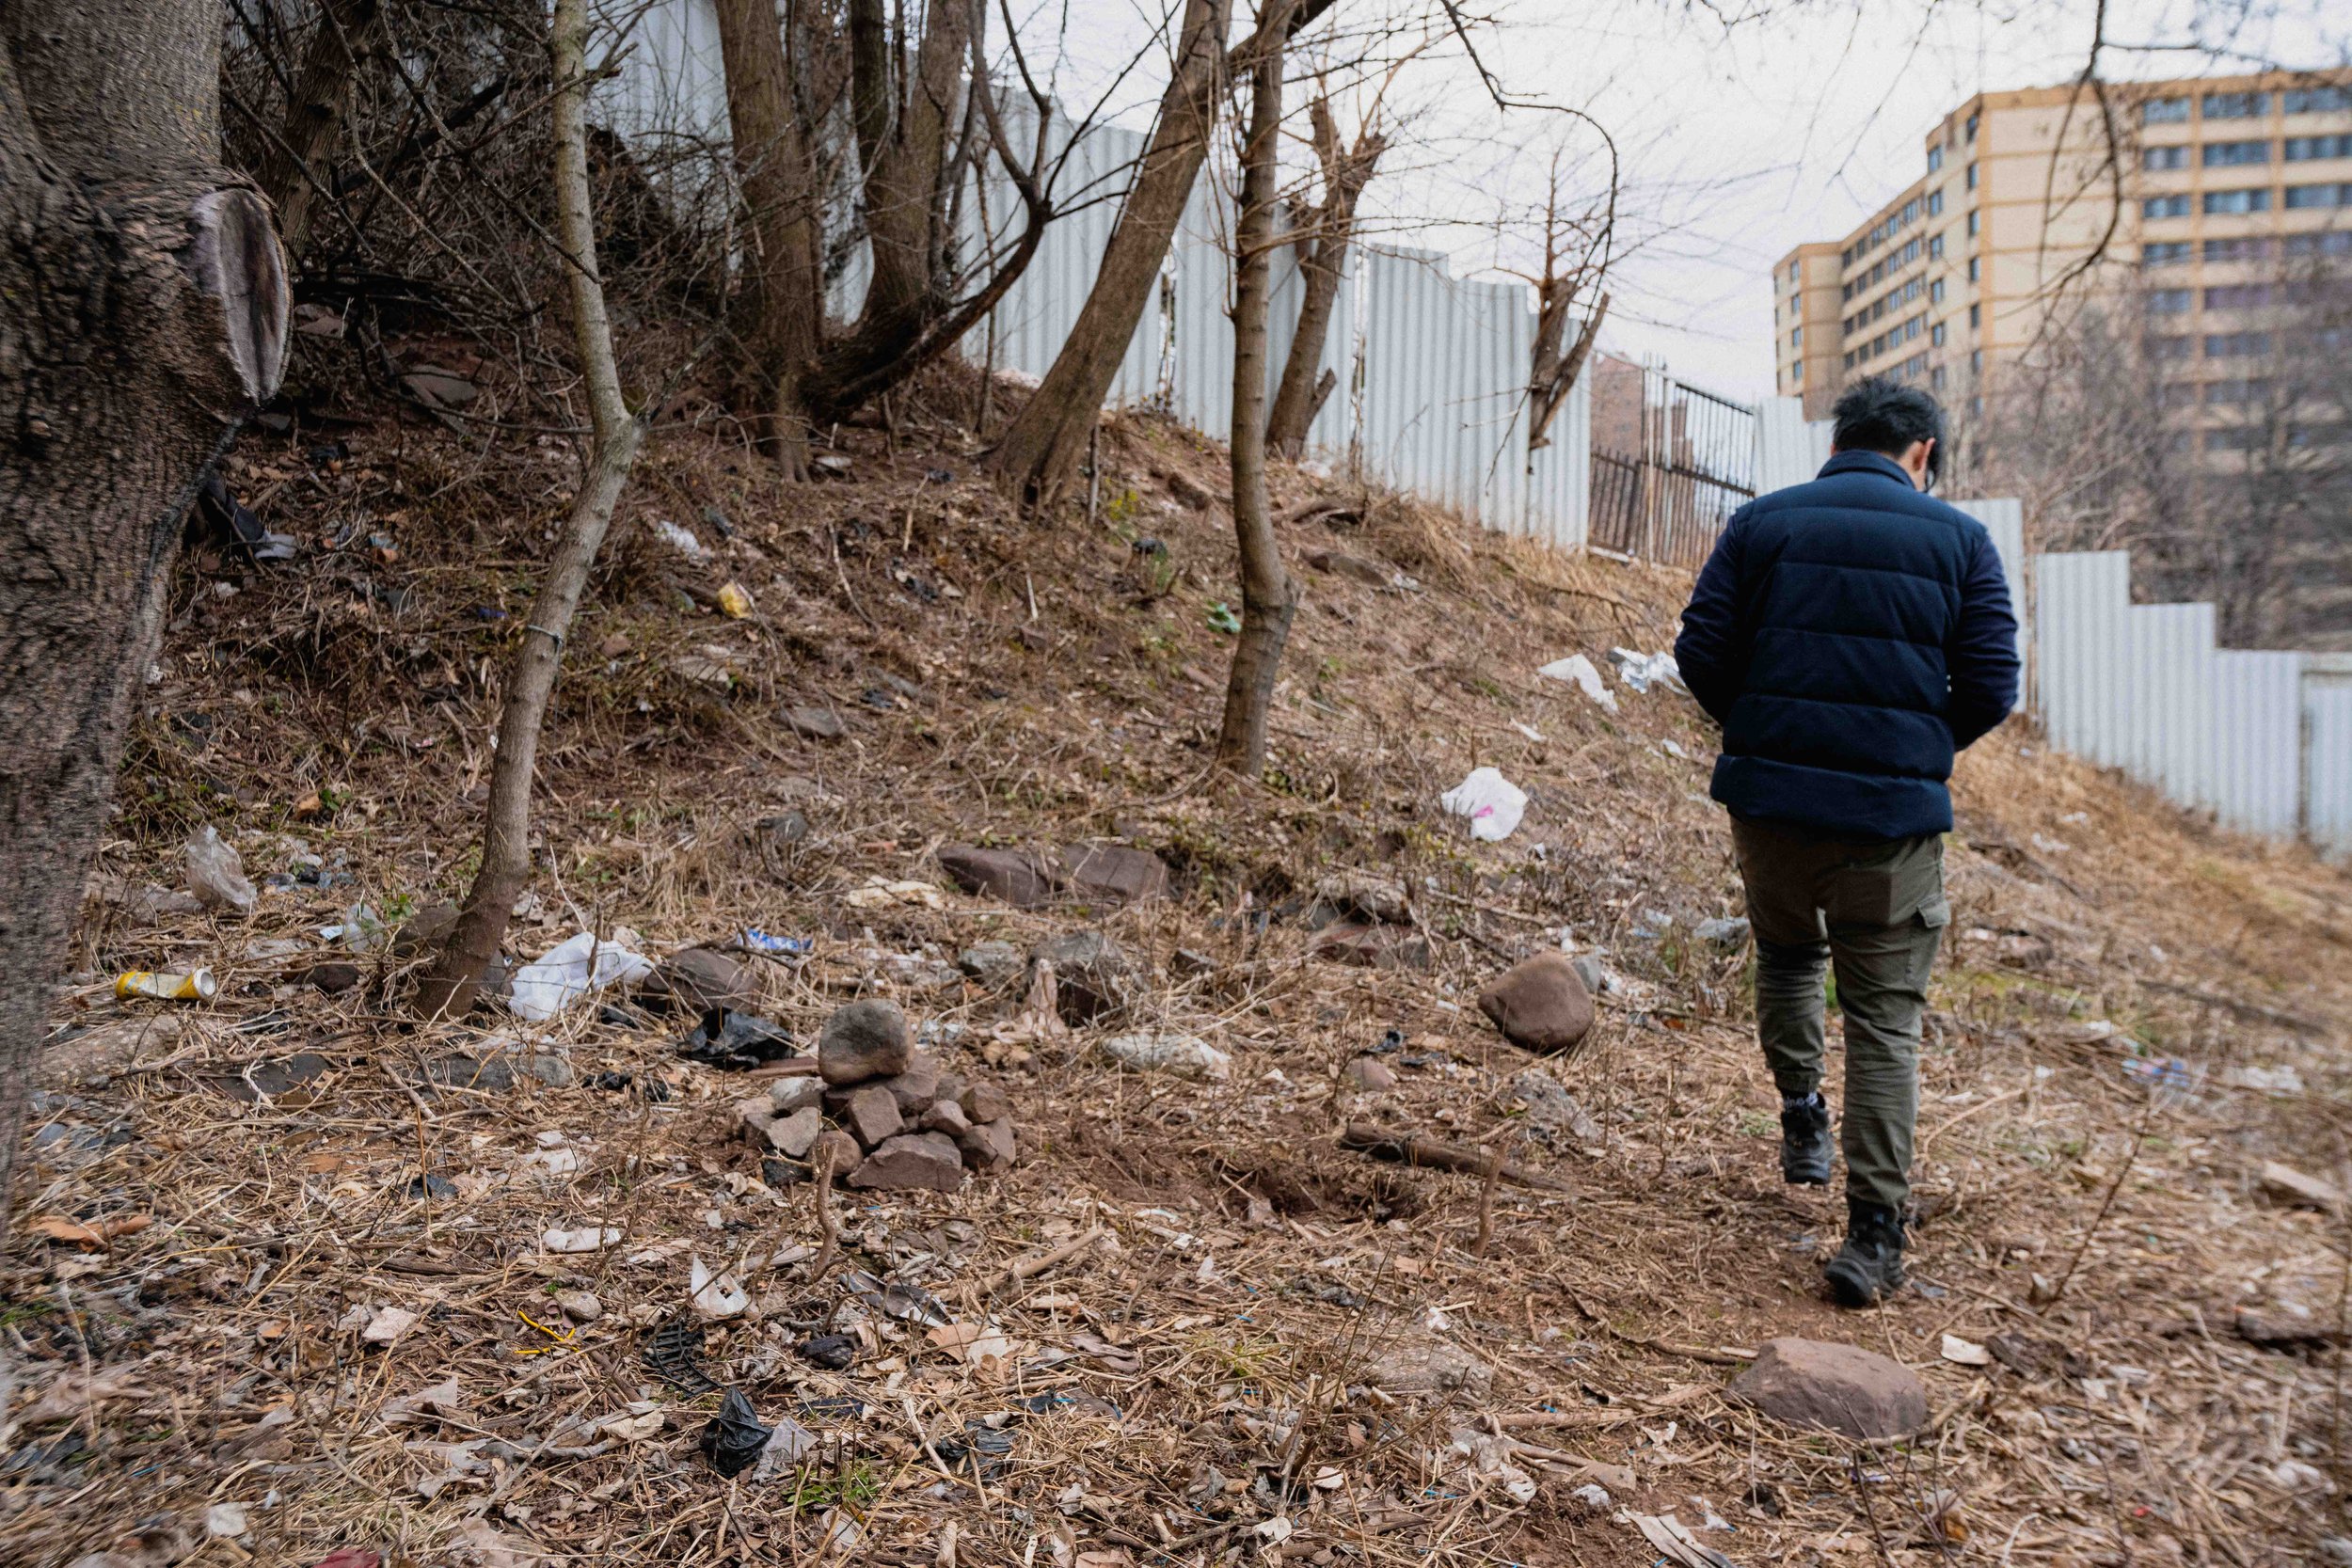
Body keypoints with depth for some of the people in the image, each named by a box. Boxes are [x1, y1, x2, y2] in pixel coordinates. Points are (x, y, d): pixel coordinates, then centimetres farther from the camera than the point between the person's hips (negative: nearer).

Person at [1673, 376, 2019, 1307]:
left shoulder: (1761, 523, 4)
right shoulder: (1960, 540, 3)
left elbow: (1699, 652, -2)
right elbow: (1991, 686, -1)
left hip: (1768, 796, 1)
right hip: (1895, 812, -1)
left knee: (1786, 951, 29)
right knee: (1884, 1015, 5)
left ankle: (1801, 1115, 31)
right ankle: (1874, 1232, 4)